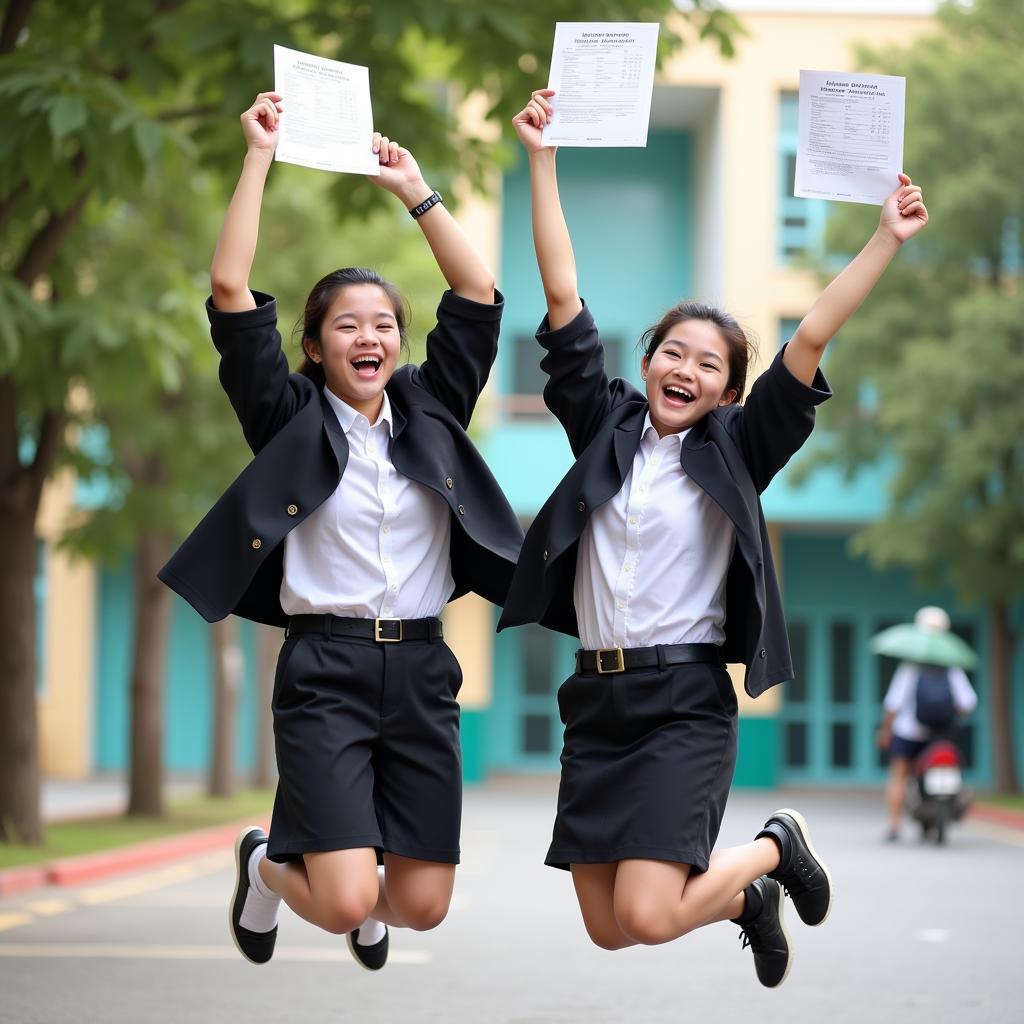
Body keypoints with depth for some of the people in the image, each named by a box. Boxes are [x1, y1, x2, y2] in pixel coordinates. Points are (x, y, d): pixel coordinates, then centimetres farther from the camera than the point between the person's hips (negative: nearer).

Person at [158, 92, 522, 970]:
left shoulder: (429, 411, 11)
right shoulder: (292, 420, 2)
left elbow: (478, 294, 8)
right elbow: (232, 293, -7)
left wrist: (414, 188, 8)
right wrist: (260, 157, -5)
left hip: (421, 671, 4)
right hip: (325, 669, -4)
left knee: (422, 905, 2)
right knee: (346, 903, -15)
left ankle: (367, 907, 40)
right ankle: (268, 866, 21)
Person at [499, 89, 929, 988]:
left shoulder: (734, 449, 3)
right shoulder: (606, 427, 9)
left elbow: (809, 343, -4)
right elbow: (565, 299, 6)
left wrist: (887, 241, -10)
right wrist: (542, 161, 2)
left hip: (685, 702, -4)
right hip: (596, 699, 4)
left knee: (649, 917, -17)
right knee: (608, 931, 4)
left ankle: (777, 848, 15)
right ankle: (749, 899, 35)